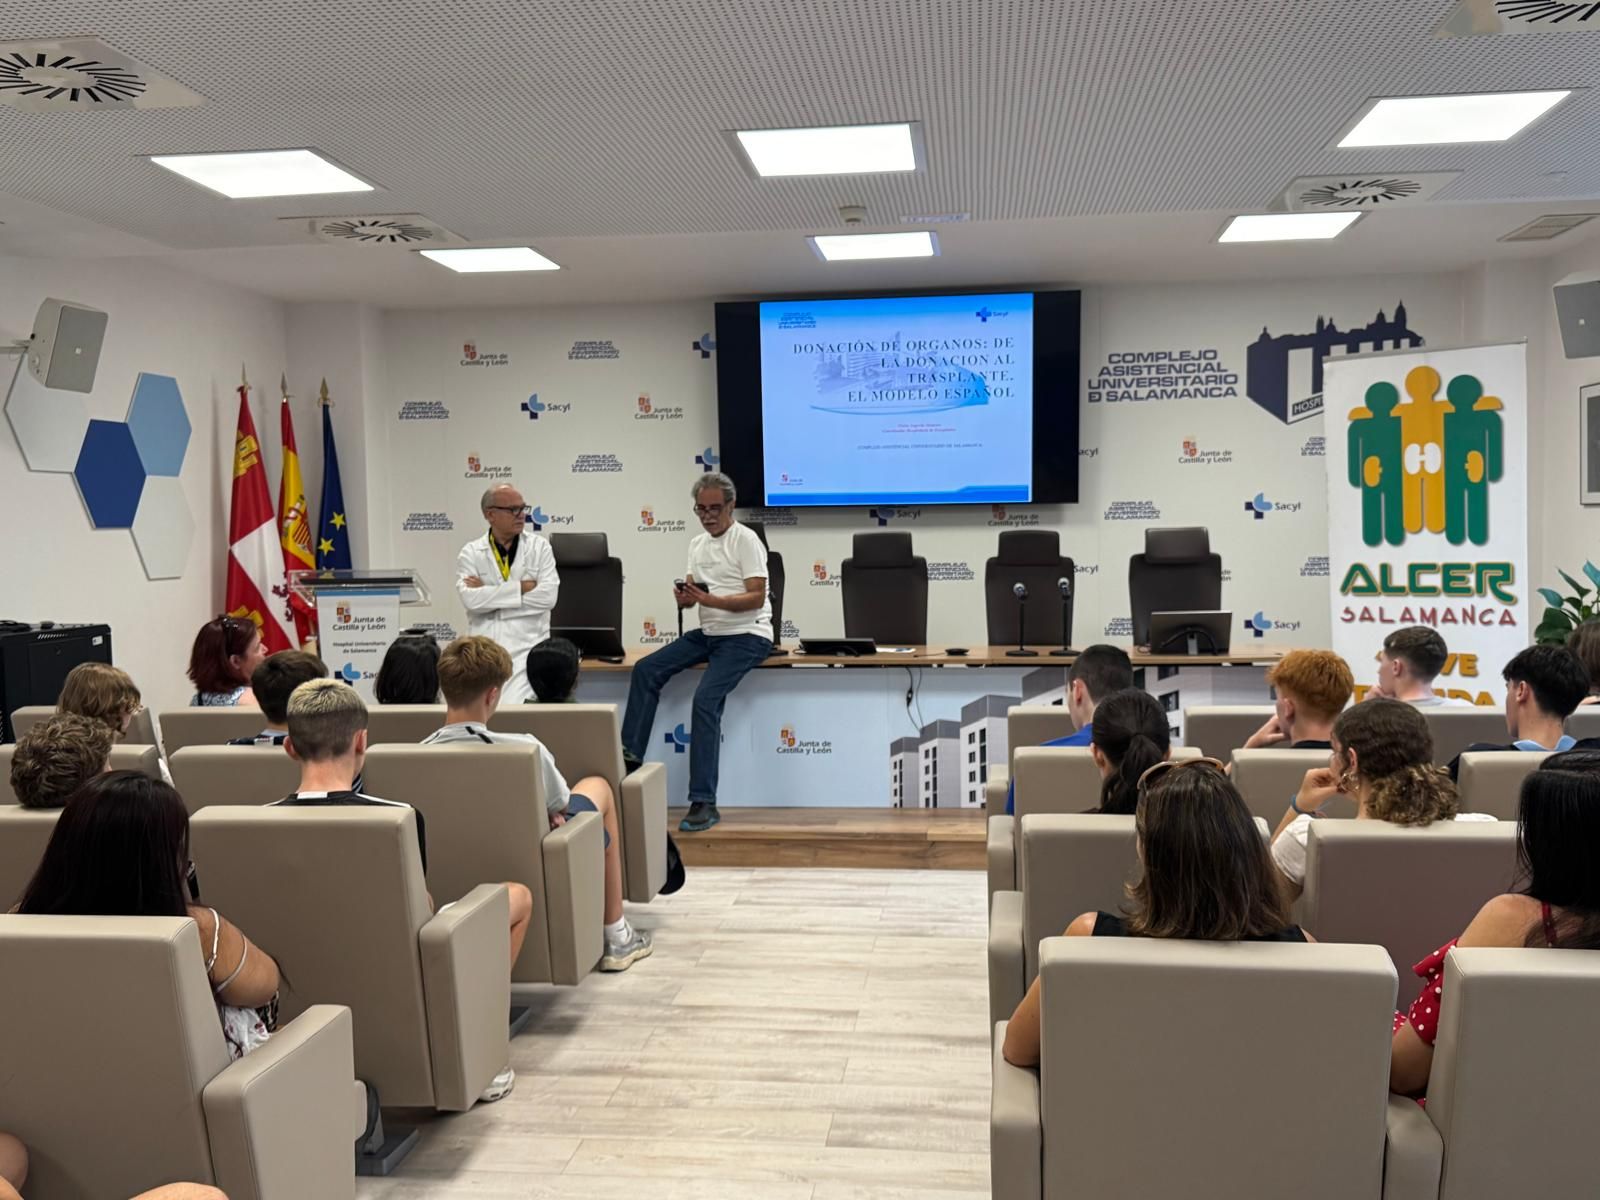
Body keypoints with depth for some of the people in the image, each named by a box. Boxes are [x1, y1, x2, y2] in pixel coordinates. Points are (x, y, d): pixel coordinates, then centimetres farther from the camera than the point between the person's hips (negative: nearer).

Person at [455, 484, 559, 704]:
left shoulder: (540, 547, 5)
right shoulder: (471, 552, 5)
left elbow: (548, 596, -9)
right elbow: (471, 600, -11)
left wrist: (488, 593, -7)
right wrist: (521, 587, -11)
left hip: (528, 647, -1)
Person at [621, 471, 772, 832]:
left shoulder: (745, 540, -9)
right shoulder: (697, 544, 14)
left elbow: (756, 598, -17)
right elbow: (690, 596, 14)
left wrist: (710, 600, -29)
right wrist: (683, 596, -11)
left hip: (747, 636, -8)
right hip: (708, 633, 8)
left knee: (705, 699, -24)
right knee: (646, 669, -6)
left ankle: (704, 803, -20)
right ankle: (630, 757, -1)